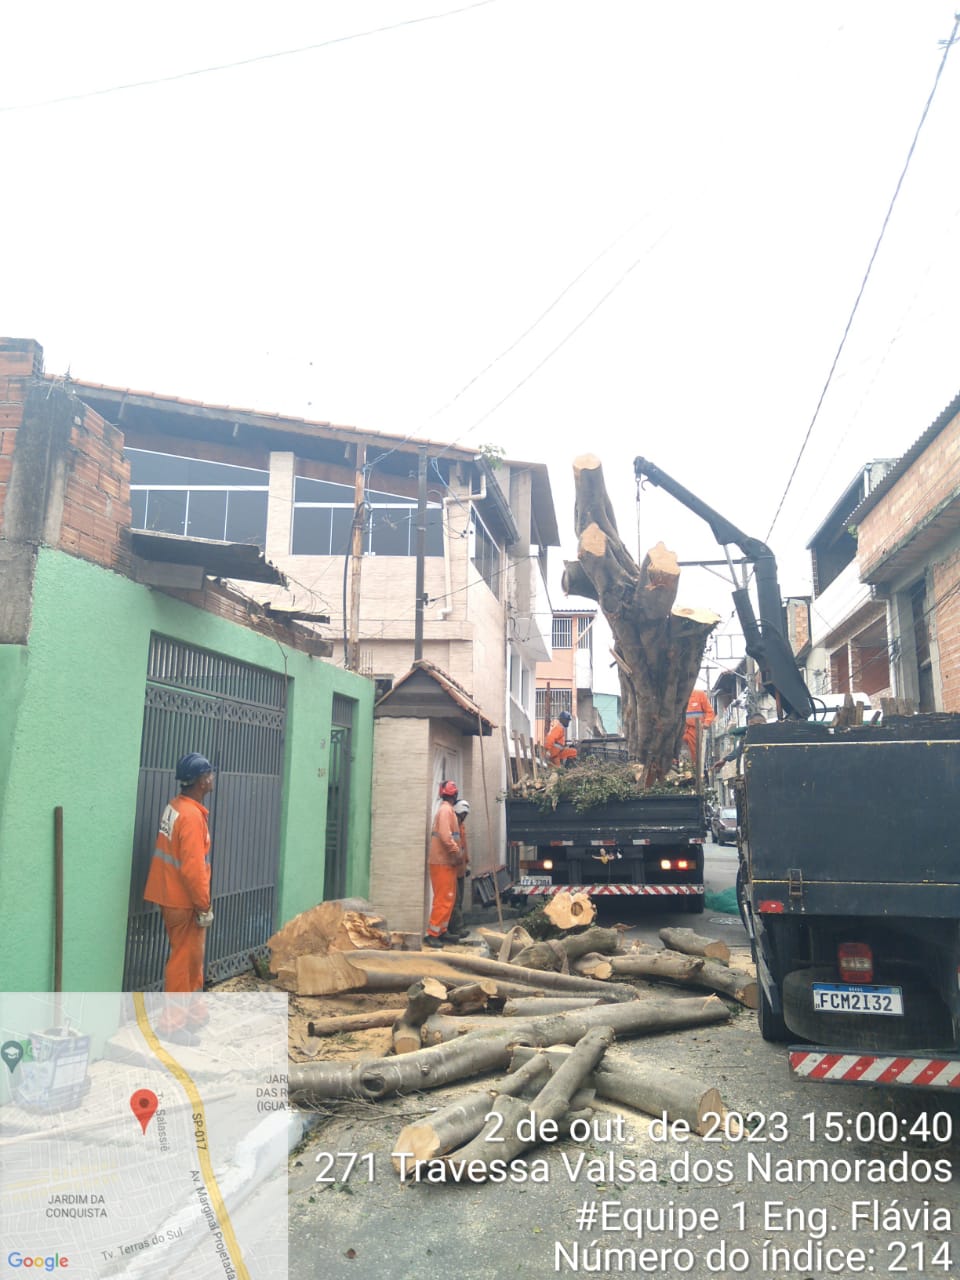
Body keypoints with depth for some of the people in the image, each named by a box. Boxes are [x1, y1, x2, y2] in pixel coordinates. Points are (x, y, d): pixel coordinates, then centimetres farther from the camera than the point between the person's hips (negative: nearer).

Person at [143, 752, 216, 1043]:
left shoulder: (176, 806, 7)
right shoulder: (191, 816, -23)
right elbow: (193, 868, -25)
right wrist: (204, 905, -17)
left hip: (172, 897, 9)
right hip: (183, 902, -9)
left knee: (193, 957, 20)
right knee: (184, 960, 2)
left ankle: (193, 1011, 32)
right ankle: (173, 1023, 11)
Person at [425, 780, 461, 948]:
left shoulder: (447, 810, 17)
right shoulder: (446, 810, -14)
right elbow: (445, 836, -24)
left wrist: (456, 853, 11)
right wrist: (456, 853, -17)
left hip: (447, 861, 10)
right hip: (442, 862, -10)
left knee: (449, 898, 14)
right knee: (443, 899, -9)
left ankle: (441, 932, 20)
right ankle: (432, 935, -7)